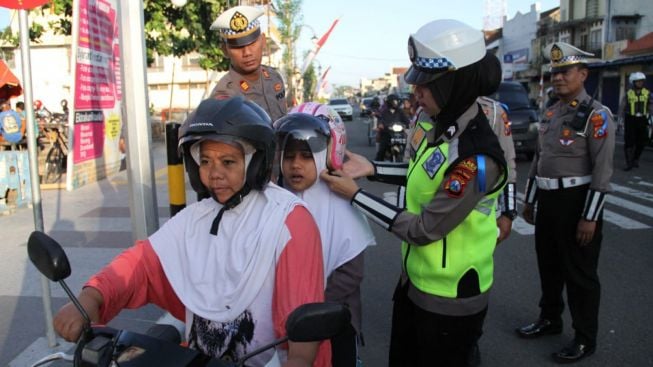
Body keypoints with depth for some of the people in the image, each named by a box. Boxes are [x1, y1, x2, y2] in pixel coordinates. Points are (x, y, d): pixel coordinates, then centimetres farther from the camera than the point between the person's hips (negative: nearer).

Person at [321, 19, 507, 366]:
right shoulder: (435, 123, -5)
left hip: (450, 298, -8)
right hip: (414, 279, 8)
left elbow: (423, 230, -25)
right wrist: (371, 168, 1)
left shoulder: (477, 158, -30)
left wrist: (354, 194, -20)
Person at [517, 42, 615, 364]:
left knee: (580, 273, 5)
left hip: (576, 201, -7)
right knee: (549, 265, 19)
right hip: (548, 200, 7)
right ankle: (549, 319, 39)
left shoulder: (597, 115, -12)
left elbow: (602, 171, -17)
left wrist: (590, 217, -19)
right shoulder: (550, 114, 10)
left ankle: (585, 339, 21)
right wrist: (529, 200, 16)